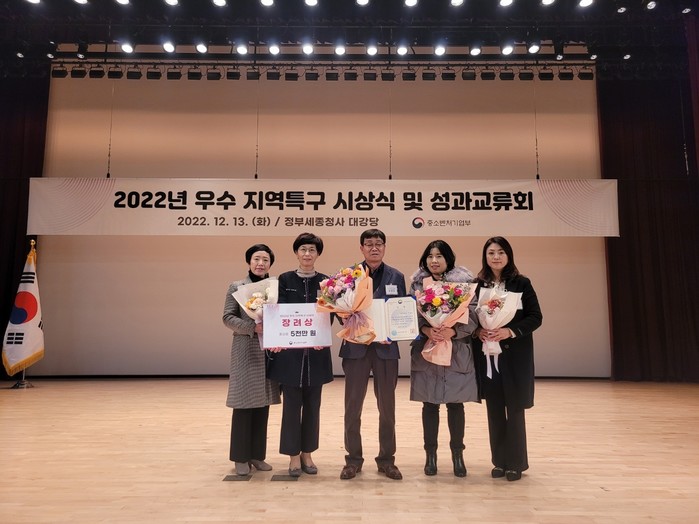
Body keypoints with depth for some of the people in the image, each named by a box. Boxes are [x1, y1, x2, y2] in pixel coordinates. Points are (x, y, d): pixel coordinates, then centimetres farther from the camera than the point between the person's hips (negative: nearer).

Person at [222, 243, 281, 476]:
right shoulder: (236, 287, 0)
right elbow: (228, 317, -5)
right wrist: (253, 327, -17)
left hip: (269, 351, 3)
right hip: (246, 351, -3)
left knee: (263, 403, 9)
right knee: (244, 402, 0)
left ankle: (257, 455, 21)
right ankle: (241, 457, 13)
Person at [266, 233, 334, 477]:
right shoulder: (285, 279, 2)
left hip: (316, 351, 1)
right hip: (290, 351, -1)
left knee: (312, 404, 9)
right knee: (291, 404, 4)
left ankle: (307, 453, 24)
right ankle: (294, 455, 18)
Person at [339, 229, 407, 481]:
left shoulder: (396, 276, 5)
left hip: (386, 347, 1)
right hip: (356, 346, -1)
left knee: (387, 406, 10)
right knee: (352, 405, 6)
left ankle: (387, 459, 24)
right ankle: (353, 459, 22)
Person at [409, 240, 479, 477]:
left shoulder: (464, 281, -2)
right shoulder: (417, 282, 3)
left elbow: (472, 315, -7)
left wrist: (453, 331, -21)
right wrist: (426, 330, -19)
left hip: (457, 351, -1)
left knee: (455, 403, 7)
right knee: (430, 404, 8)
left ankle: (457, 454, 24)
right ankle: (431, 454, 23)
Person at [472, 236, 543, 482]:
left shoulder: (521, 283, -1)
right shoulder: (477, 284, 4)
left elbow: (536, 317, -4)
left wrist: (511, 331, -17)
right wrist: (477, 330, -13)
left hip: (515, 355, -2)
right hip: (487, 355, 2)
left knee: (514, 408, 4)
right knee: (494, 409, 8)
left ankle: (516, 462, 18)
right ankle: (499, 461, 21)